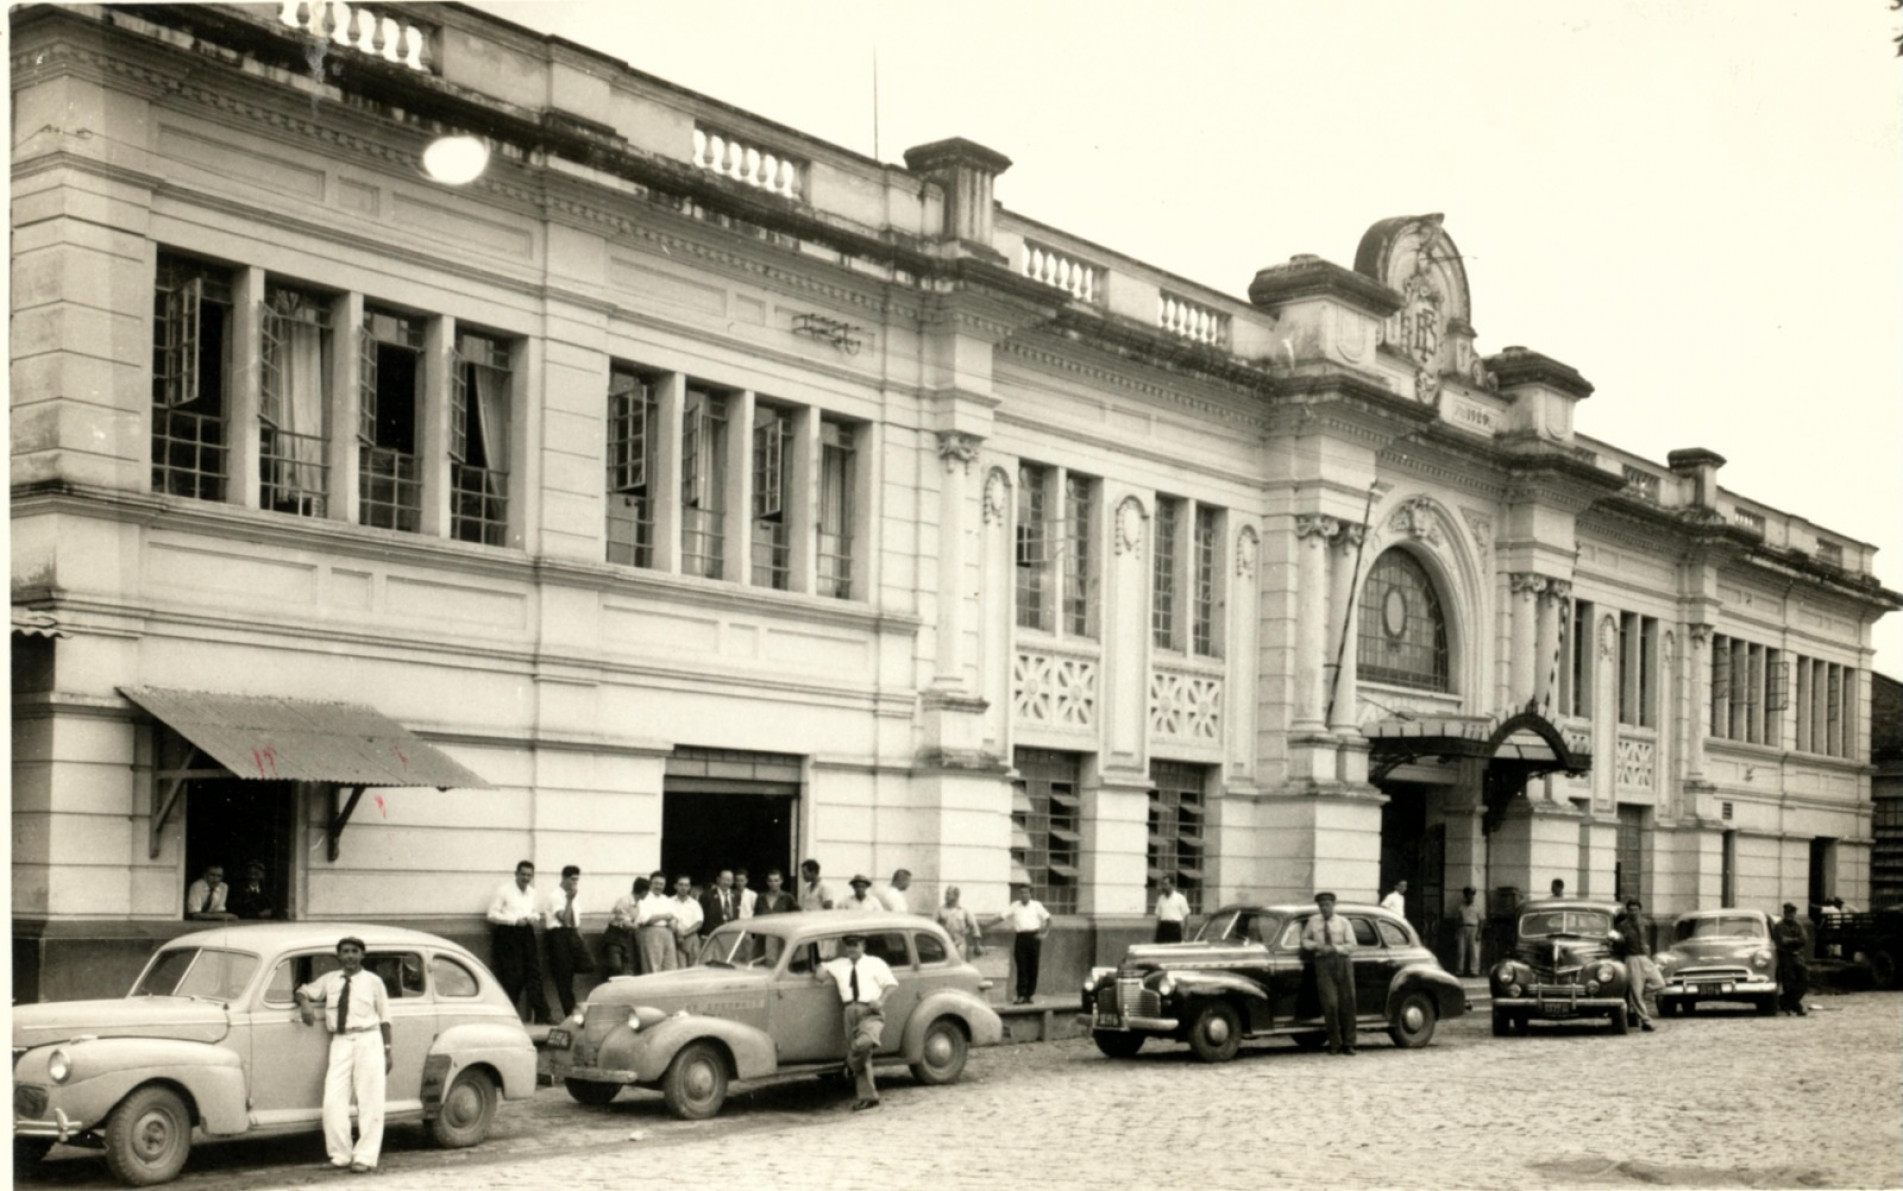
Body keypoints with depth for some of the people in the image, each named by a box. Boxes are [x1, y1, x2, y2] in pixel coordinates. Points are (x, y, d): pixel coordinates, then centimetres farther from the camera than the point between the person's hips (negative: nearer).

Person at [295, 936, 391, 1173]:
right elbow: (302, 992, 20)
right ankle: (340, 1154, 3)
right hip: (340, 1042, 2)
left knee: (369, 1101, -4)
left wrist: (388, 1050, 2)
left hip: (368, 1040, -2)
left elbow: (384, 1017, 8)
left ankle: (365, 1158, -2)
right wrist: (304, 1002, -5)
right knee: (333, 1101, -6)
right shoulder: (329, 980, 13)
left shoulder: (373, 981, 7)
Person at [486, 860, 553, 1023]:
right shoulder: (504, 891, -3)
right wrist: (515, 920, -15)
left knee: (534, 973, 1)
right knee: (512, 977, -5)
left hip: (527, 934, 5)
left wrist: (533, 918, -1)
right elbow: (492, 914, -7)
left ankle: (542, 1016, 2)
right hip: (508, 935, -5)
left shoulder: (534, 894, 14)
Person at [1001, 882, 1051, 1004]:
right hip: (1020, 938, 0)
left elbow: (1047, 918, 7)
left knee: (1032, 968, 1)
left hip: (1033, 937, 0)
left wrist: (1044, 933, -2)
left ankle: (1029, 995, 8)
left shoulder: (1036, 905, 8)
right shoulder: (1015, 906, 10)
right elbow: (1002, 916, 7)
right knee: (1021, 968, -5)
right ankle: (1021, 995, -9)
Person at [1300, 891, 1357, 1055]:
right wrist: (1315, 945, 0)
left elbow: (1351, 946, 1)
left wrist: (1334, 948, -13)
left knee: (1347, 1004, -2)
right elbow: (1304, 940, 20)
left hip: (1343, 961, 0)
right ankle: (1334, 1044, -1)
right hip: (1323, 963, 0)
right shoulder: (1313, 922, 13)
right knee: (1330, 1004, -11)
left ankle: (1348, 1044, 6)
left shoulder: (1343, 923, 8)